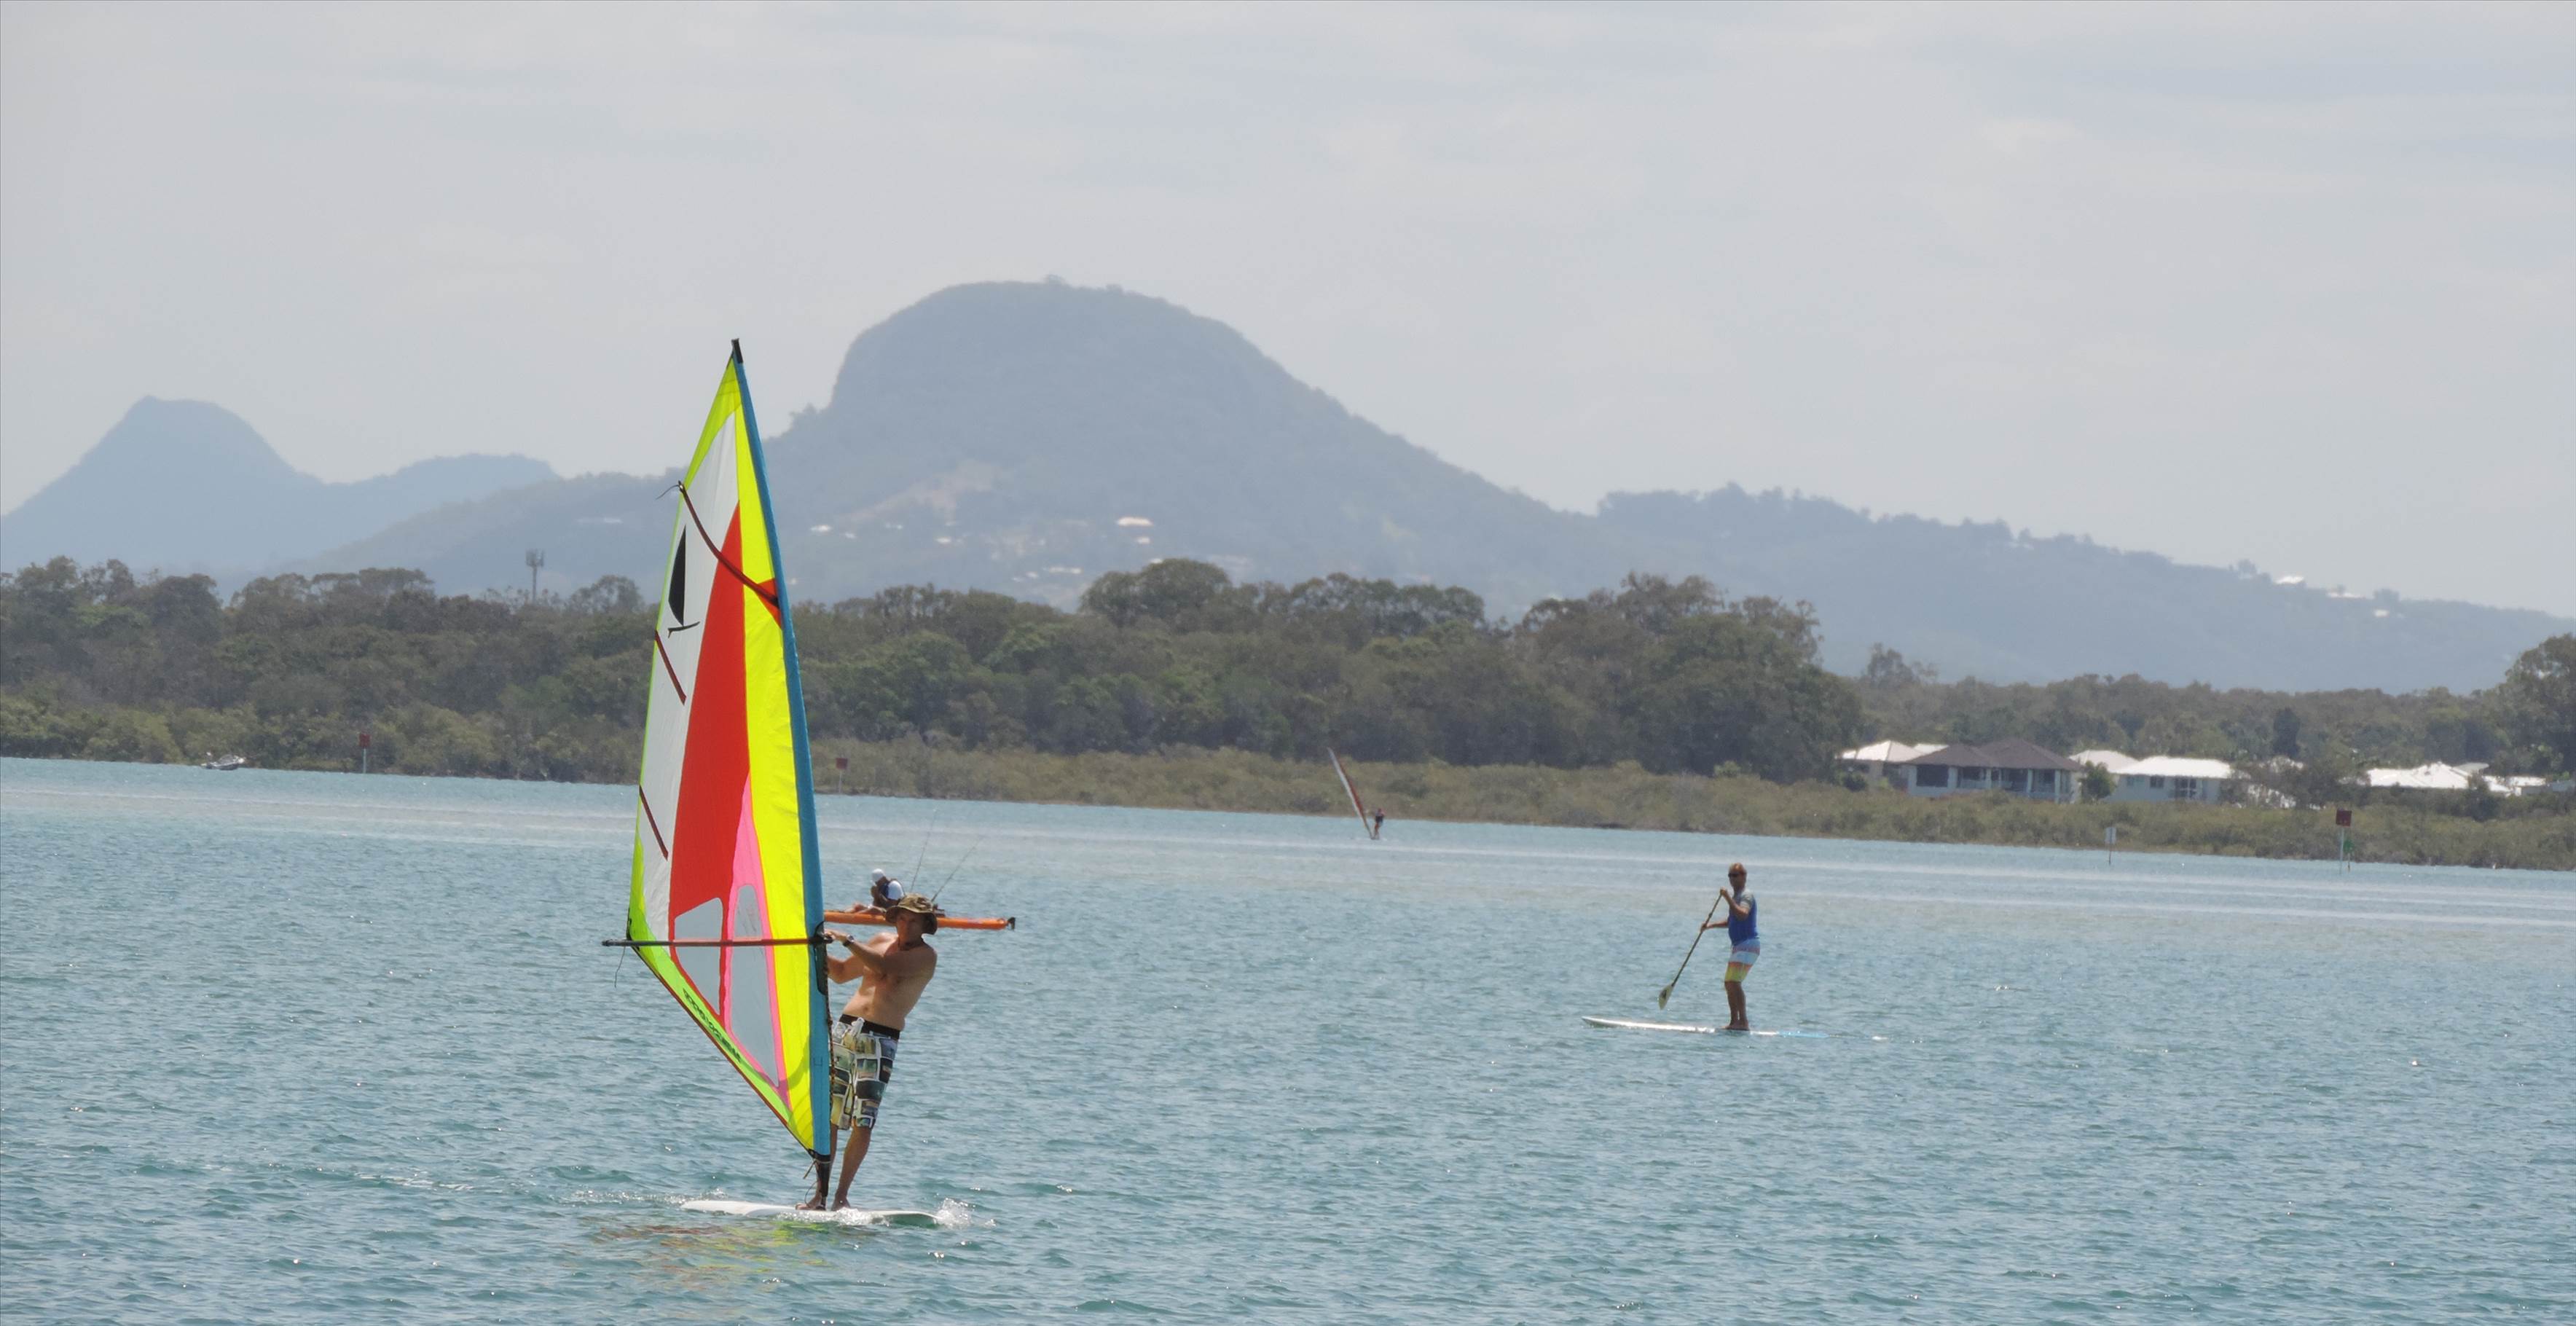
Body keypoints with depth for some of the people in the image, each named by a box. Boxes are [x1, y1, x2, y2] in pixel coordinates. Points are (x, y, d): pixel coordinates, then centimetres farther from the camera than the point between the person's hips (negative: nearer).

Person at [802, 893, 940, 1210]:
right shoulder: (881, 942, 18)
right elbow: (841, 973, 30)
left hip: (880, 1041, -5)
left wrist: (846, 941, -16)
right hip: (845, 1029, 5)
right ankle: (819, 1192, 3)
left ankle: (841, 1196, -5)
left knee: (863, 1124, -11)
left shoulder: (925, 956, -1)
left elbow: (885, 966, -19)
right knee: (828, 1116, 0)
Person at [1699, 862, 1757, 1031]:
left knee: (1734, 982, -20)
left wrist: (1728, 900, -36)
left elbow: (1742, 915, -31)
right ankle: (1734, 1022, 21)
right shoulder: (1737, 896, 20)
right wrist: (1711, 925, 23)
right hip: (1738, 946, 11)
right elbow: (1731, 921, 34)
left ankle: (1743, 1022, -23)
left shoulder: (1746, 895, -11)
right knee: (1729, 984, 15)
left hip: (1748, 944, -11)